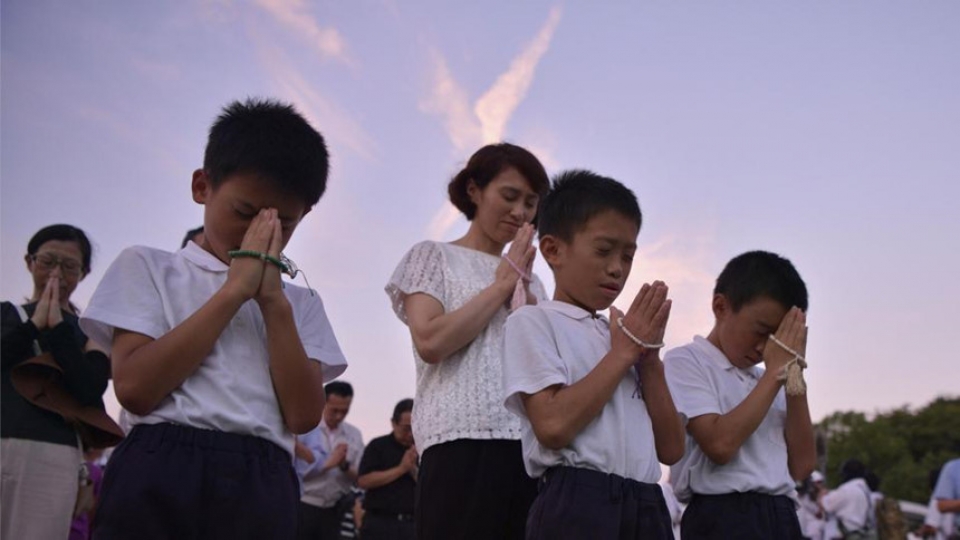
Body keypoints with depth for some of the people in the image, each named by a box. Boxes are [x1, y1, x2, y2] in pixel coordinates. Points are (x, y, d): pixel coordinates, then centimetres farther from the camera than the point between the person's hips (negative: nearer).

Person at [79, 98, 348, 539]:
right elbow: (135, 388, -8)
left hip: (262, 490, 2)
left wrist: (274, 302, -3)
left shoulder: (301, 302, 15)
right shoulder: (149, 267, 8)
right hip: (159, 478, -2)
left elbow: (303, 415, 1)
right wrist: (234, 289, -6)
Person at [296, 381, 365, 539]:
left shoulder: (354, 435, 6)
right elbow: (297, 469, -13)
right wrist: (329, 463, -14)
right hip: (304, 506, -3)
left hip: (334, 510, 3)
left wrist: (344, 466, -15)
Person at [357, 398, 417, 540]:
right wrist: (401, 469, -12)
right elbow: (363, 481, -10)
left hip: (412, 523, 3)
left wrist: (413, 469, -12)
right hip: (380, 522, -2)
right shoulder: (378, 446, 2)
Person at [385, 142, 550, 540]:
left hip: (533, 444, 5)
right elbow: (430, 342, -9)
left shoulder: (529, 280, 24)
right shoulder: (434, 257, 9)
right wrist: (501, 285, 0)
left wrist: (524, 292, 1)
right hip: (464, 441, -5)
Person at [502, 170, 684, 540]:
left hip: (646, 509, 7)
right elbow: (555, 425, -16)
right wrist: (624, 351, -4)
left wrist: (649, 356, 5)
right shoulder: (534, 322, 2)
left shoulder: (625, 335, 22)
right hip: (578, 506, -7)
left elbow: (671, 449, 15)